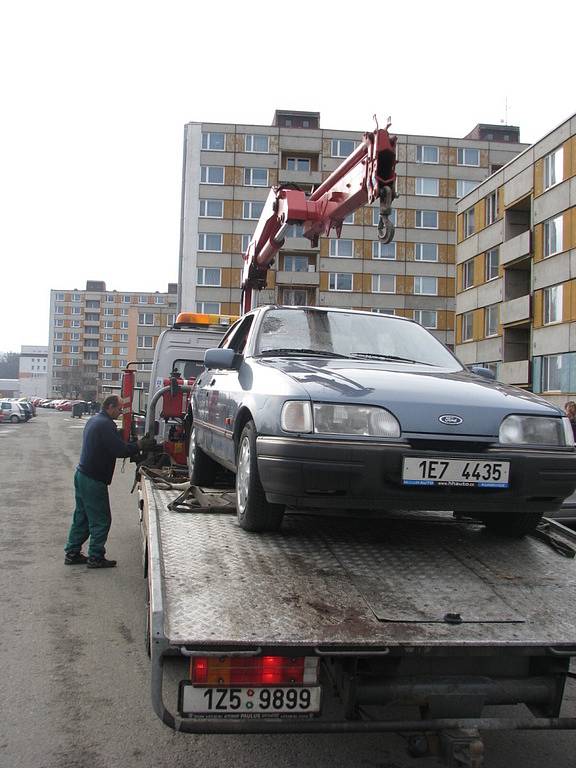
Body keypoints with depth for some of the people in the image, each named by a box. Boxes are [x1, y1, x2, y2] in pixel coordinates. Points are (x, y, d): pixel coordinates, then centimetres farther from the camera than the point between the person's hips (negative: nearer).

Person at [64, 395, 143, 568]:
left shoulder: (93, 420, 14)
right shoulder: (105, 424, -19)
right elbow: (119, 450, -22)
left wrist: (131, 445, 7)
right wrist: (138, 445, -8)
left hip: (82, 475, 10)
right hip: (94, 480, -10)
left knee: (81, 517, 17)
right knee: (101, 520, 0)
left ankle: (72, 553, 23)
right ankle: (96, 557, 7)